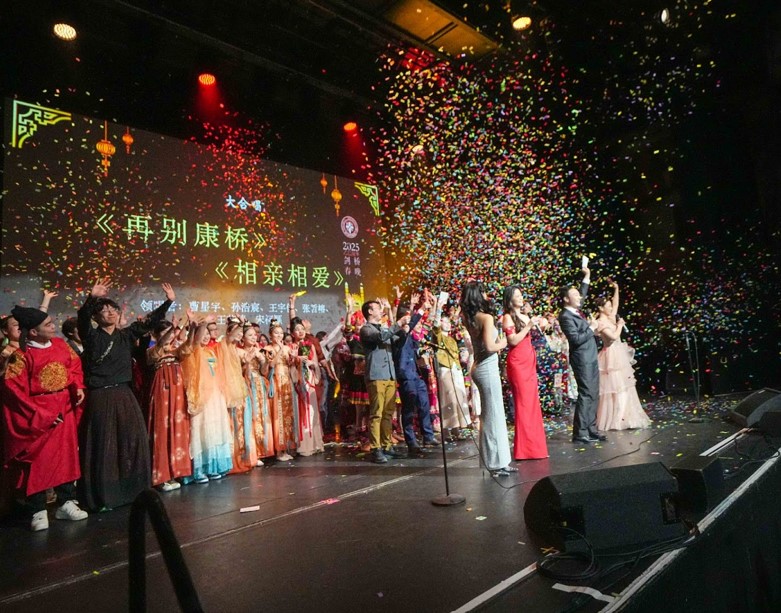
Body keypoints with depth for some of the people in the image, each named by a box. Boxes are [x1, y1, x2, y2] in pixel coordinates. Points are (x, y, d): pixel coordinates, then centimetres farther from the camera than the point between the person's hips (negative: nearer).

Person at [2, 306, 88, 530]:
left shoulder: (60, 344, 1)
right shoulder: (21, 356, -13)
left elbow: (75, 365, 13)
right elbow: (14, 390, -13)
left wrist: (78, 386, -6)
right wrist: (40, 415, -15)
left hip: (65, 409, 5)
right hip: (38, 413, -5)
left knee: (67, 456, 10)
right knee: (38, 460, 2)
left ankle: (67, 503, 22)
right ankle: (38, 511, 16)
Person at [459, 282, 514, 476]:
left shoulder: (468, 318, 6)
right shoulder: (486, 317, -17)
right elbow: (490, 346, -25)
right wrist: (502, 343, -4)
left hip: (479, 366, 9)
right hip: (487, 367, -9)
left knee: (488, 414, 17)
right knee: (494, 414, -1)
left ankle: (494, 460, 27)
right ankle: (498, 462, 7)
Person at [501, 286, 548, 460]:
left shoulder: (525, 316, 17)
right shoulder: (508, 317, -5)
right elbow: (513, 340, -15)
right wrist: (529, 326, -13)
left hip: (530, 362, 8)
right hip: (517, 363, -8)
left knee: (533, 403, 8)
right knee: (523, 403, -6)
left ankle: (534, 446, 17)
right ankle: (525, 448, 1)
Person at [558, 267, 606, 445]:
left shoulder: (576, 310, 11)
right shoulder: (566, 316, -16)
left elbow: (583, 294, 29)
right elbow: (575, 339, -23)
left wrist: (587, 276, 24)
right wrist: (591, 328, -12)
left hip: (591, 358, 9)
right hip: (582, 359, -9)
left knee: (593, 395, 11)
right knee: (586, 395, -9)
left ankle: (591, 429, 18)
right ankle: (580, 434, -3)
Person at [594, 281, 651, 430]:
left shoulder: (610, 318, 9)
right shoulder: (601, 322, -15)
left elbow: (616, 304, 22)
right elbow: (614, 336, -23)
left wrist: (616, 289, 14)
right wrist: (620, 325, -8)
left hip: (619, 356, 9)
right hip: (612, 357, -9)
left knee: (623, 387, 11)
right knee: (616, 389, -7)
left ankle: (622, 418, 19)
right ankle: (614, 420, -1)